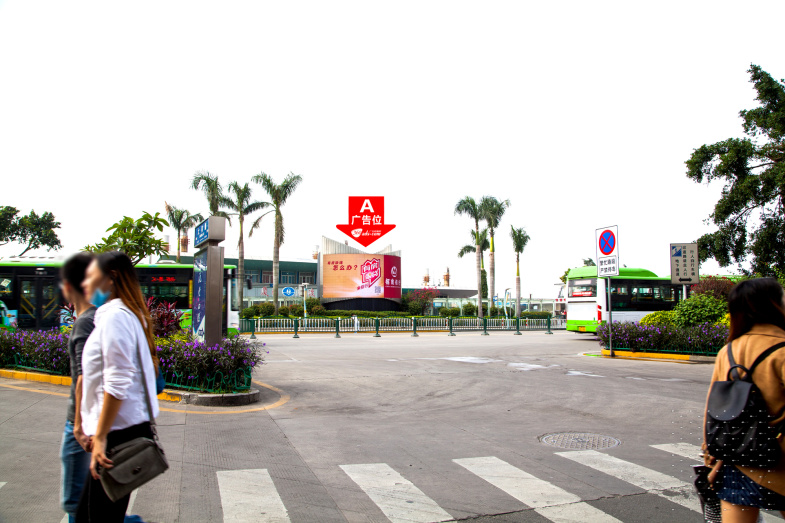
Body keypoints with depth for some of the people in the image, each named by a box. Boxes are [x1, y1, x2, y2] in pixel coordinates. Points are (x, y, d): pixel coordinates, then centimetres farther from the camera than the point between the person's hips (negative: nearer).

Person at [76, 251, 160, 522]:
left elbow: (117, 383, -21)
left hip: (119, 433, -10)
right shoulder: (132, 314, 16)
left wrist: (101, 436, -19)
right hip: (132, 427, 10)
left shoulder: (114, 317, -15)